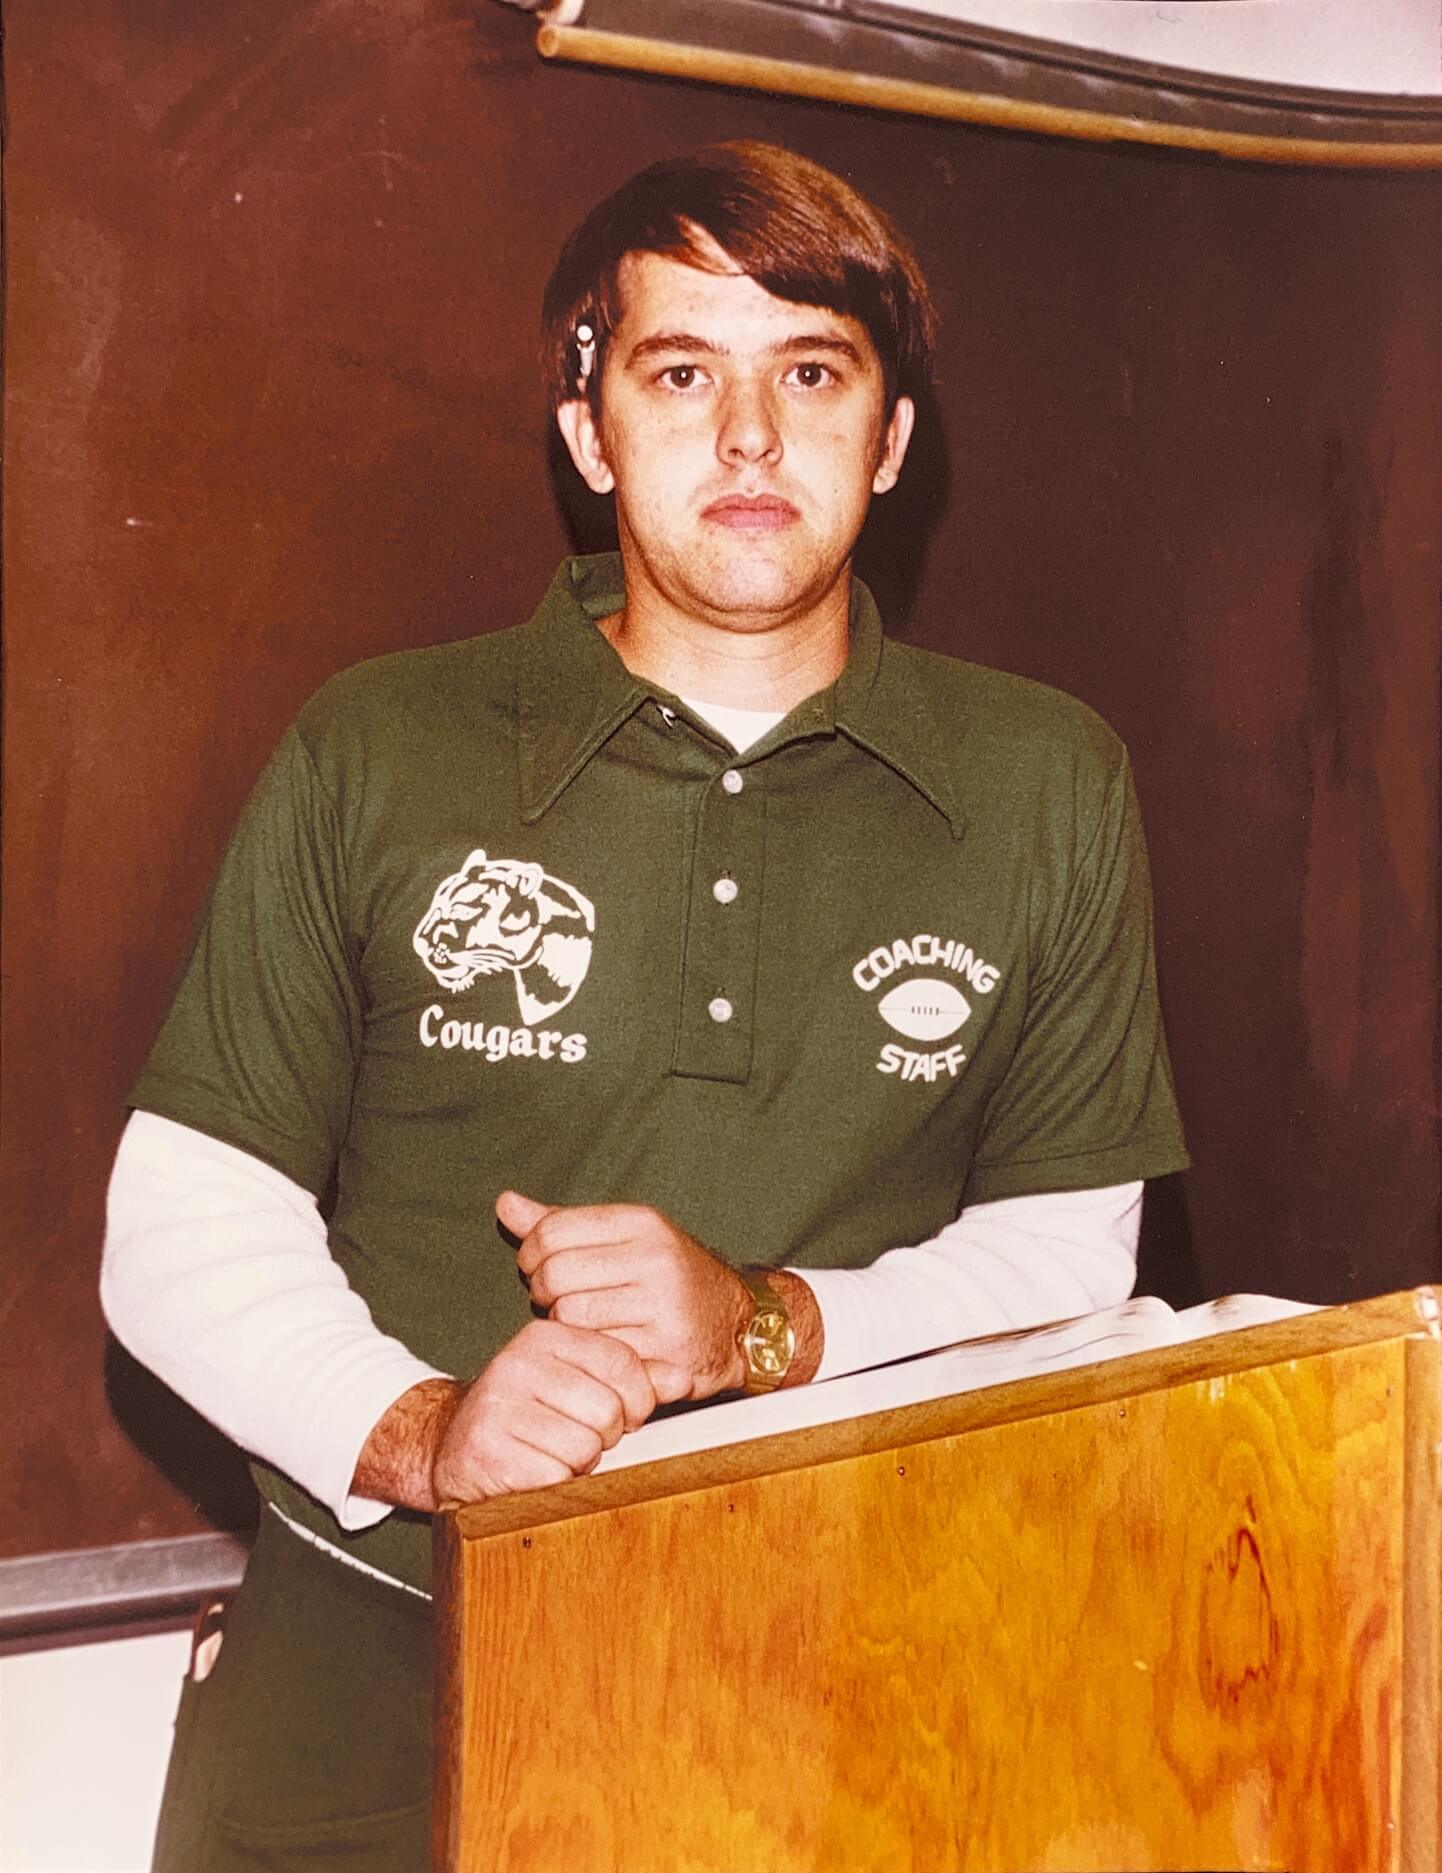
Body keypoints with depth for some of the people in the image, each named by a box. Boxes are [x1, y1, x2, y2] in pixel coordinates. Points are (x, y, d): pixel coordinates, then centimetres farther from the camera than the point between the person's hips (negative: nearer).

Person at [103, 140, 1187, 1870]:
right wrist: (408, 1431, -13)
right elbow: (181, 1226, 5)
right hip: (385, 1642, -1)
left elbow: (1068, 1243, 9)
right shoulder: (373, 756, 5)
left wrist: (776, 1325, -9)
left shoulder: (1047, 787, 9)